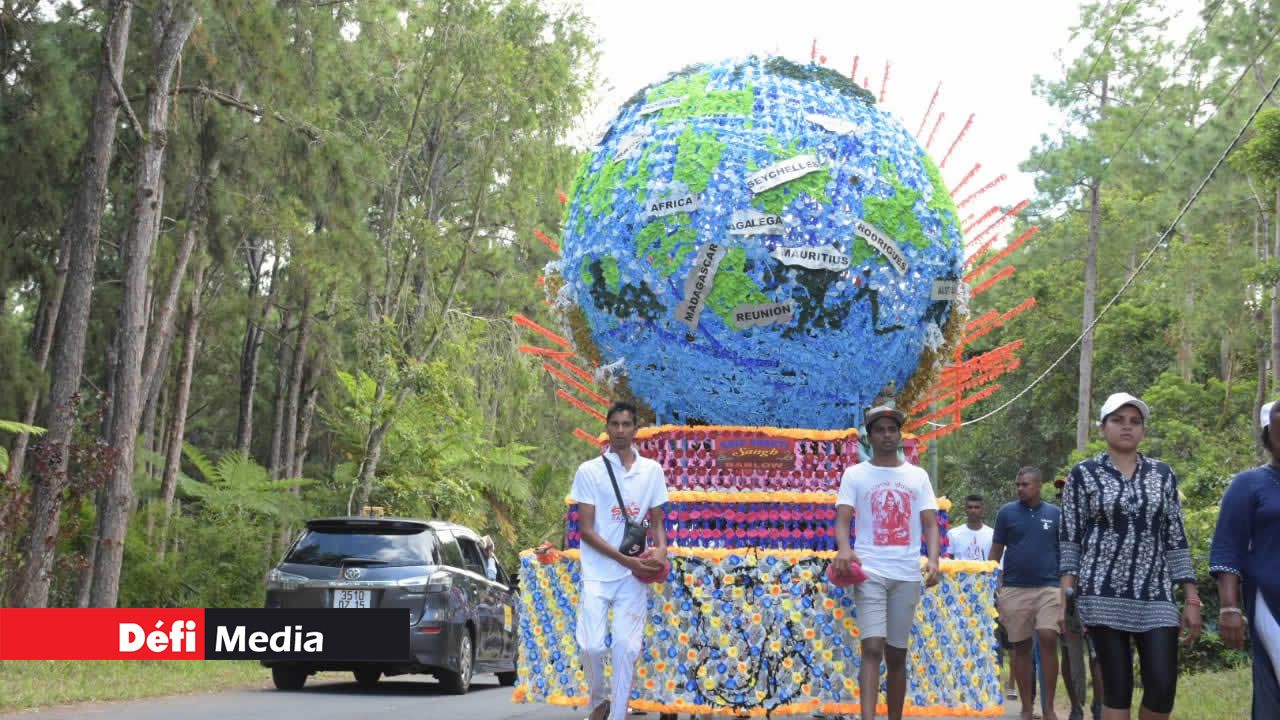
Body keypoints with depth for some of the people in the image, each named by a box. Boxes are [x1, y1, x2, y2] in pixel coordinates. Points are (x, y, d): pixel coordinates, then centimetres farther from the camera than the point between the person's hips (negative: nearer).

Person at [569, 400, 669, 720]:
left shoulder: (652, 470, 5)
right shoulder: (589, 471, -4)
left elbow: (657, 522, 12)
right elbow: (586, 530, -7)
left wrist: (661, 549, -11)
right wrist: (627, 560, -16)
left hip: (634, 576, 2)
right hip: (597, 573, -2)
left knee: (627, 648, -3)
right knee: (592, 645, -9)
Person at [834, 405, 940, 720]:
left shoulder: (918, 476, 12)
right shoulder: (855, 474, 5)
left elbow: (930, 524, 7)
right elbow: (842, 519, -4)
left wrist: (933, 559, -11)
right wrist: (844, 547, -25)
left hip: (907, 574, 3)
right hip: (869, 571, -3)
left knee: (897, 655, 10)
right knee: (872, 648, -16)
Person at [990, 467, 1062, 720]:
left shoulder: (1055, 513, 7)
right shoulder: (1006, 513, 4)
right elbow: (996, 552, 7)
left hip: (1048, 587, 0)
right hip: (1014, 590, 0)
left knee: (1048, 640, -13)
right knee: (1020, 647, 5)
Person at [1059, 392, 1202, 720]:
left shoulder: (1162, 474, 11)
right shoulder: (1083, 474, 3)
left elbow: (1176, 539, 10)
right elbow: (1069, 539, 2)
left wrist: (1192, 600, 4)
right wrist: (1065, 596, -7)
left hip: (1156, 596, 3)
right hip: (1104, 596, -2)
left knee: (1163, 688, -7)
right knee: (1116, 689, -2)